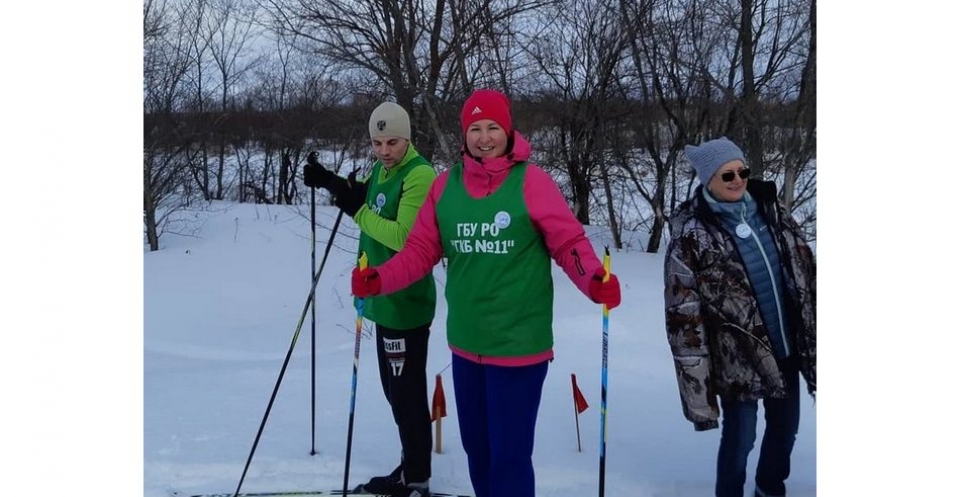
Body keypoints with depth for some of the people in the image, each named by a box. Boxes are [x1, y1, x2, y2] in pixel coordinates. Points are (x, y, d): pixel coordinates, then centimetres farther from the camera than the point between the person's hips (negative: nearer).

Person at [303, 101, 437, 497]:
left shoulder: (419, 174, -18)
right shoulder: (383, 168, 10)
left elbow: (403, 237, -27)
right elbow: (364, 196, 27)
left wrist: (357, 210, -20)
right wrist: (331, 182, 8)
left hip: (406, 302, -10)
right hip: (386, 300, 10)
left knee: (407, 392, -1)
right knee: (395, 389, 18)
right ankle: (412, 465, 31)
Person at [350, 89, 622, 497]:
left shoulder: (531, 182, -9)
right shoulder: (446, 185, 3)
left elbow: (570, 243, -8)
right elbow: (421, 250, 6)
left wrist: (595, 281, -26)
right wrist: (380, 279, -9)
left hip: (518, 344, -5)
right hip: (466, 342, 5)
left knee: (509, 454, 0)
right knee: (476, 447, 21)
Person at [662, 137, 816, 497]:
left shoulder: (774, 213, 0)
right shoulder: (691, 237, -16)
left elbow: (805, 275, 9)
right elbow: (684, 320, -15)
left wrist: (813, 340, 9)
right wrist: (698, 391, -16)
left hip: (788, 348, 6)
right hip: (738, 359, -6)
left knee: (785, 428, 20)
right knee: (740, 437, 5)